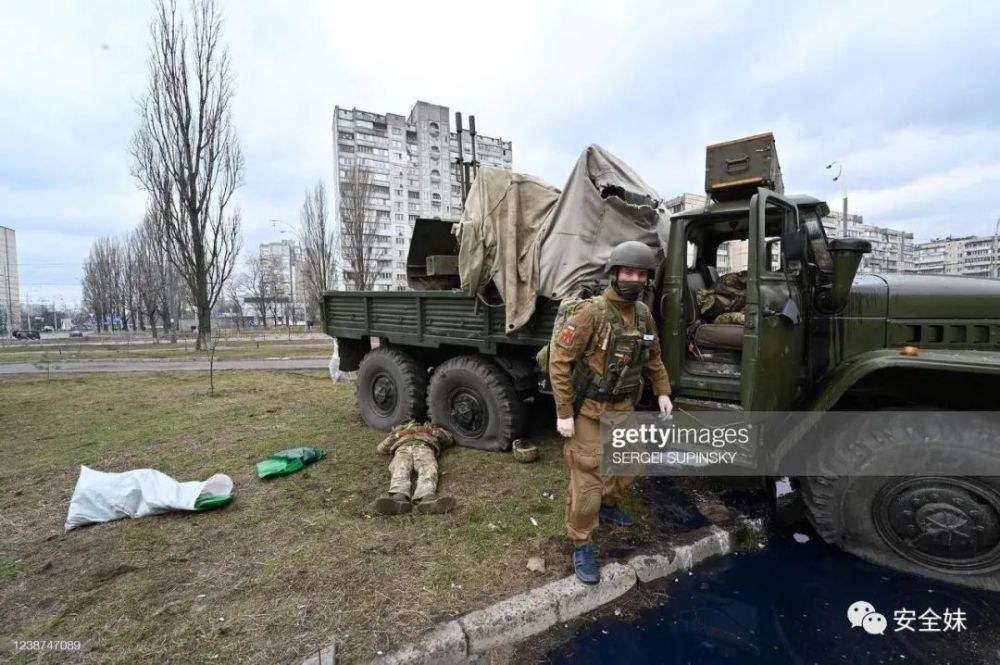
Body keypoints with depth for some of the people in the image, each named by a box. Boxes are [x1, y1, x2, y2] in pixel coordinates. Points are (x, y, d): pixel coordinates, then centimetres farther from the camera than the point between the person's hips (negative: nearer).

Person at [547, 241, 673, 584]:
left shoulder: (643, 314, 2)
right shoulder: (591, 312, -21)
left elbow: (653, 356, 18)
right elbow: (559, 361, -20)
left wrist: (663, 391, 9)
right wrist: (563, 413, -21)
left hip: (623, 407, 7)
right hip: (589, 410, -7)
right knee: (587, 479, -2)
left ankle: (607, 504, 51)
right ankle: (581, 546, 17)